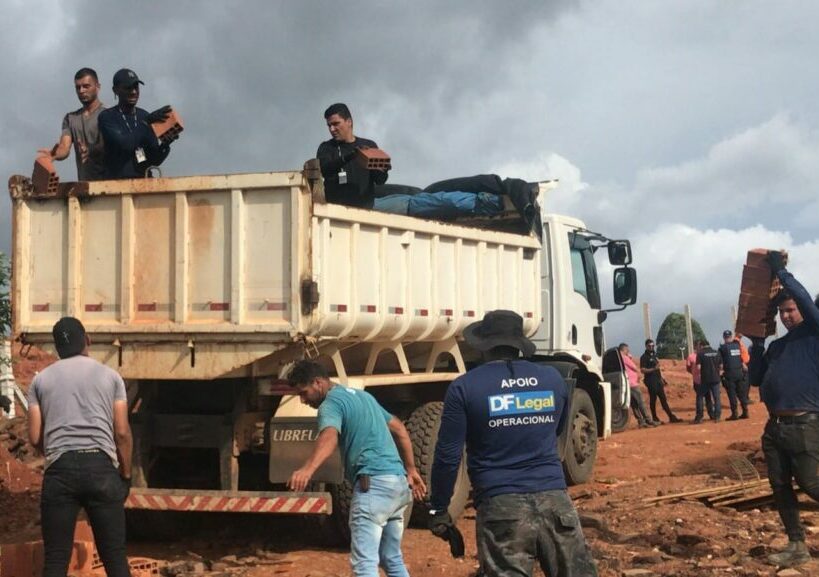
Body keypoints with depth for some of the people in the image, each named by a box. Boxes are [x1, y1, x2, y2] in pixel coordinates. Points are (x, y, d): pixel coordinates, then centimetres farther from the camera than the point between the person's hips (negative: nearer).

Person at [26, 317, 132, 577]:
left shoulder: (41, 379, 12)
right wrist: (126, 474, 16)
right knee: (114, 555, 5)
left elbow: (35, 437, 8)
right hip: (101, 467, 0)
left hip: (60, 469, 0)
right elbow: (122, 433, 5)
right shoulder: (109, 375, 10)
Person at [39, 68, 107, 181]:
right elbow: (64, 148, 1)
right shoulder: (70, 118, 14)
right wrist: (53, 154, -23)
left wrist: (90, 150, -39)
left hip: (107, 179, -5)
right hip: (83, 182, 5)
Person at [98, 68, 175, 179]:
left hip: (145, 182, 4)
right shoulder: (107, 117, 0)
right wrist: (146, 121, -17)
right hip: (118, 182, -4)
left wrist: (165, 144, -9)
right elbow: (124, 145, -17)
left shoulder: (145, 116, 12)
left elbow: (155, 160, 10)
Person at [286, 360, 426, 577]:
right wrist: (410, 470, 30)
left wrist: (307, 469, -45)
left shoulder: (331, 403, -6)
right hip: (398, 481, 10)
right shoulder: (362, 395, 23)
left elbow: (330, 436, -29)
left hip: (374, 483, -9)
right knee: (392, 559, 19)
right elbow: (400, 430, 28)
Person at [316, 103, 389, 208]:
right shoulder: (326, 148, 6)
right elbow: (324, 170, -15)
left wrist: (381, 170, -20)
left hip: (364, 208, 1)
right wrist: (349, 157, -30)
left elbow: (380, 180, 4)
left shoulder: (369, 145, 8)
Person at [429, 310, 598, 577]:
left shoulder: (465, 387, -2)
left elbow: (448, 455, -4)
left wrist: (438, 508, 6)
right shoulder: (553, 378, 11)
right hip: (555, 500, 3)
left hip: (502, 507, -3)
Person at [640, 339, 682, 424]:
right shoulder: (644, 357, -7)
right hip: (651, 381, -8)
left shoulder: (654, 355, 18)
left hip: (658, 381, 8)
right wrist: (653, 369, -25)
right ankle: (655, 419, 2)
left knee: (663, 399, 7)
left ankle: (671, 417, 7)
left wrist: (662, 378, 21)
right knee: (653, 400, -3)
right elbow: (642, 370, -15)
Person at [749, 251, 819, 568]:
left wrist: (781, 271, -12)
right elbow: (756, 379, 17)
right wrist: (756, 346, 6)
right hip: (775, 427, 7)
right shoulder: (777, 346, 18)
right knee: (780, 488, 7)